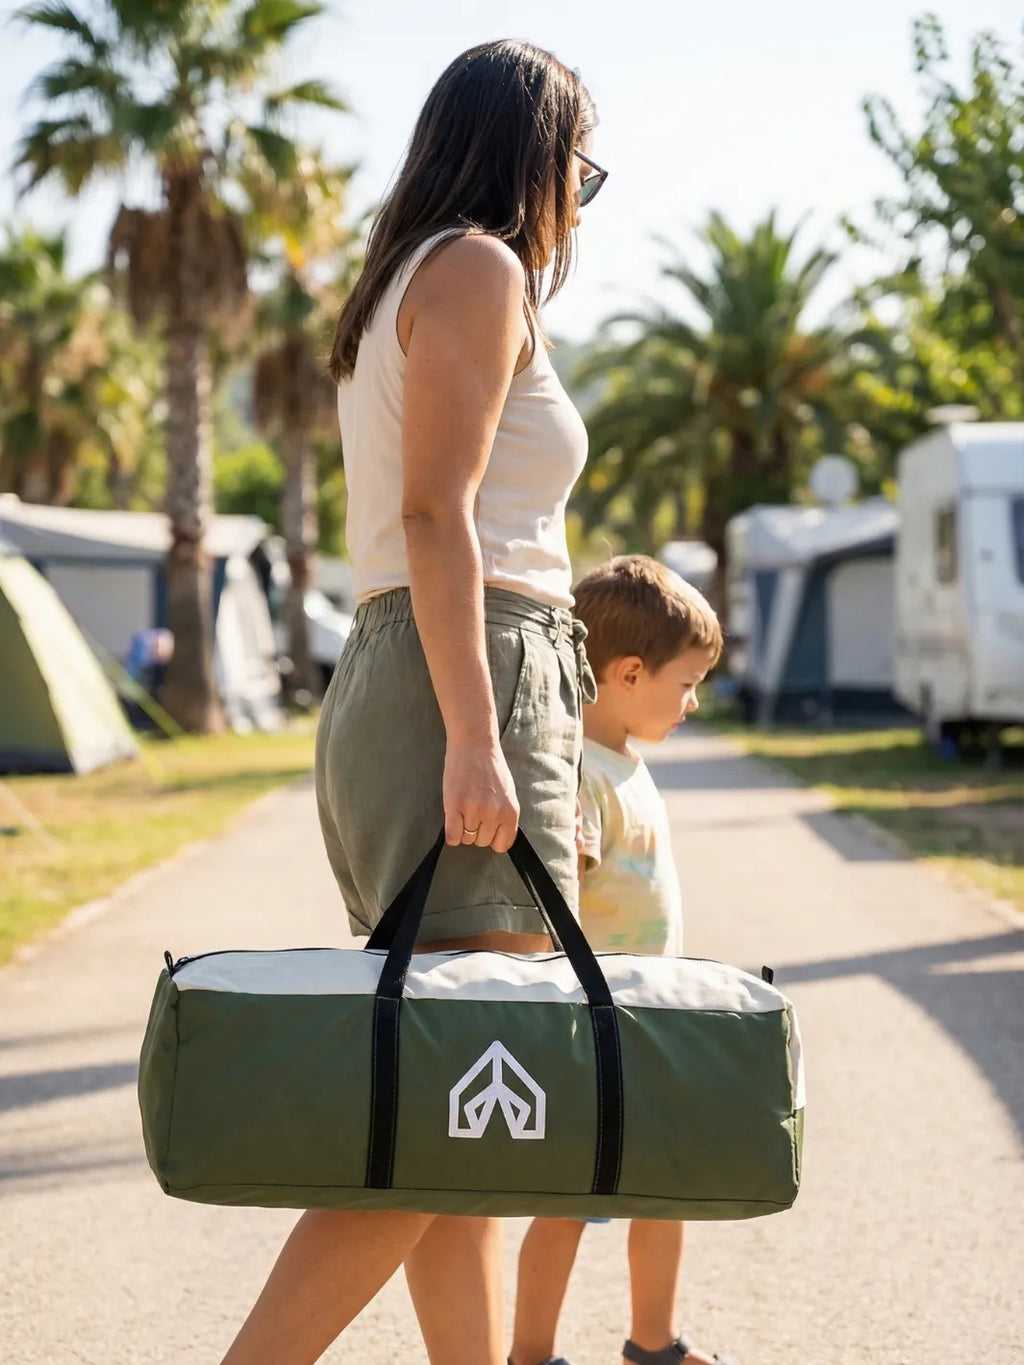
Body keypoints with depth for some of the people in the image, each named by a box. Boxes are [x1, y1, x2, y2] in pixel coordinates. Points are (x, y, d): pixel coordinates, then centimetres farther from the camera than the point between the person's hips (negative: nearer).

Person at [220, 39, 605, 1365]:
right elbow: (438, 513, -14)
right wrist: (474, 740, -21)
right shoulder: (480, 268, -3)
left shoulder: (401, 284, 25)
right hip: (475, 677, -10)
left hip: (396, 677, 10)